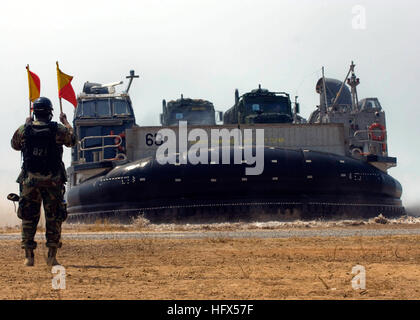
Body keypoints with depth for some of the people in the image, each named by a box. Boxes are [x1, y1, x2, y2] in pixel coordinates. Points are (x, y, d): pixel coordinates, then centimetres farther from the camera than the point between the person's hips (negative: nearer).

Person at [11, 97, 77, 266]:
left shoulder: (24, 130, -2)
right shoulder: (58, 130, -6)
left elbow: (15, 145, 18)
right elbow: (72, 140, 13)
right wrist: (66, 122, 27)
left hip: (30, 180, 1)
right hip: (53, 181, -1)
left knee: (28, 218, 9)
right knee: (54, 218, 6)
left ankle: (28, 256, 6)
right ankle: (52, 256, 4)